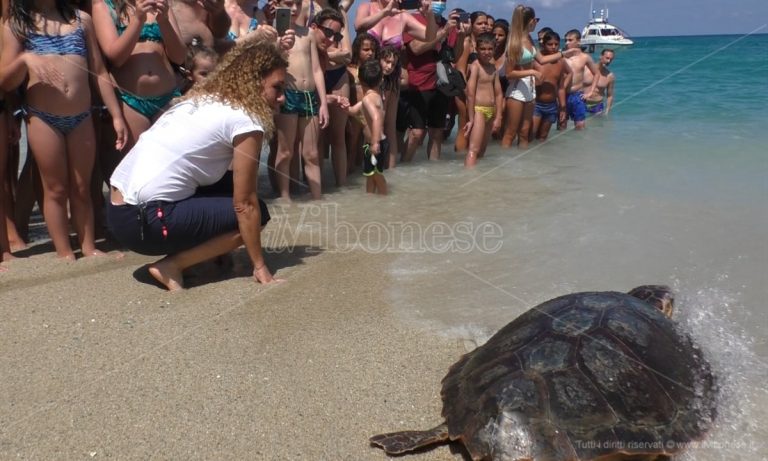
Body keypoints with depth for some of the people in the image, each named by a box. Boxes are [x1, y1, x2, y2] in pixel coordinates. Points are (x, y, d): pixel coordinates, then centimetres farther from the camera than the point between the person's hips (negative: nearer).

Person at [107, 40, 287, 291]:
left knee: (232, 186, 18)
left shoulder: (202, 99, 15)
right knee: (253, 213, 2)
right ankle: (170, 266, -3)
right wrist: (260, 267, 0)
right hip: (145, 220, -9)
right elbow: (245, 204, -7)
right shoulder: (246, 121, -10)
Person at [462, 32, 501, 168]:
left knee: (482, 150, 14)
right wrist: (471, 118, -18)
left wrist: (498, 117, 6)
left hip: (491, 111, 8)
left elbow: (499, 94, 13)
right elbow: (470, 93, -15)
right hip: (478, 110, -8)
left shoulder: (493, 68, 12)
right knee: (473, 149, -15)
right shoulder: (475, 66, -9)